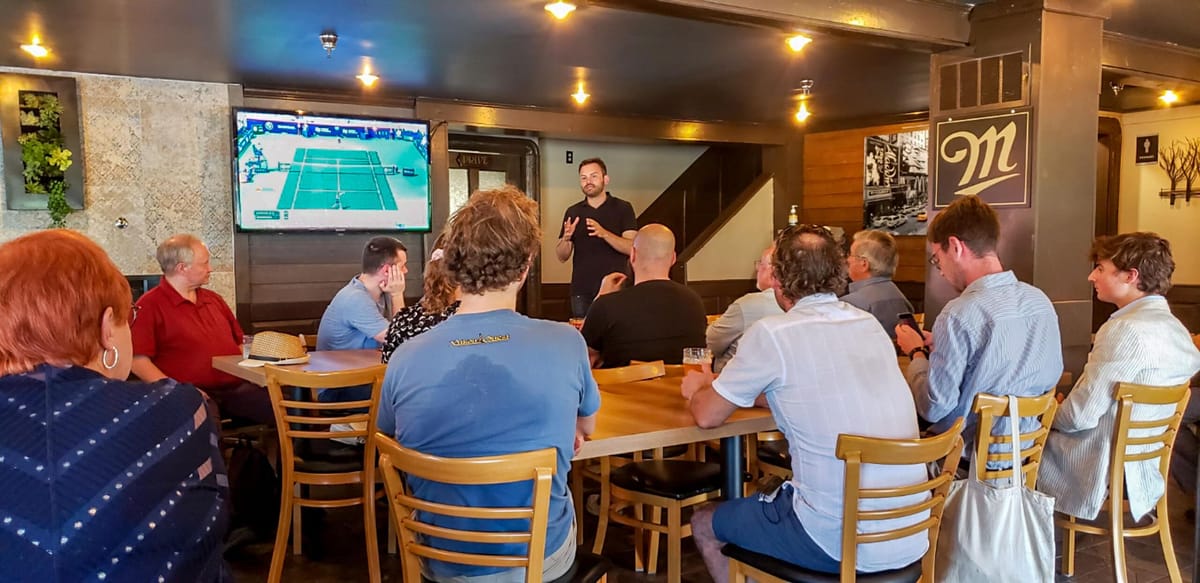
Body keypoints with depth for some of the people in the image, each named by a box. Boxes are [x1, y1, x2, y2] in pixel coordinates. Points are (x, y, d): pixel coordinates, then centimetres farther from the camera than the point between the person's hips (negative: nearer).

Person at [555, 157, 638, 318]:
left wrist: (604, 233, -24)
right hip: (581, 292, 2)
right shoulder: (573, 212, 10)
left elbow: (632, 248, -9)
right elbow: (562, 256, 8)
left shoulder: (623, 208, 1)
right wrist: (566, 237, -13)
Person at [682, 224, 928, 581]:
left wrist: (697, 389, 22)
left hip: (842, 541, -7)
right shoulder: (870, 325, 8)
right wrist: (743, 390, 29)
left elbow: (707, 416, 1)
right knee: (768, 498, 33)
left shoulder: (772, 334, -11)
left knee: (704, 526, 18)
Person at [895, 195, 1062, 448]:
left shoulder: (960, 314, -24)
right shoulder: (1041, 301, -2)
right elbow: (1052, 377, 13)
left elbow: (934, 409, -20)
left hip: (970, 456, -7)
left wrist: (917, 353, 0)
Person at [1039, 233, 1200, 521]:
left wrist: (1052, 414, 0)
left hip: (1102, 472, -8)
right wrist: (1065, 408, 10)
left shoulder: (1126, 330, -24)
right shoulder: (1175, 328, 5)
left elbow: (1081, 415, -22)